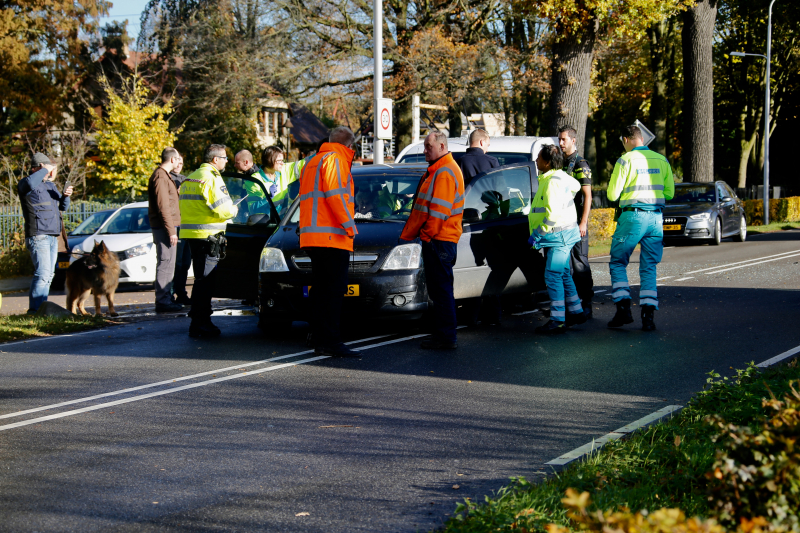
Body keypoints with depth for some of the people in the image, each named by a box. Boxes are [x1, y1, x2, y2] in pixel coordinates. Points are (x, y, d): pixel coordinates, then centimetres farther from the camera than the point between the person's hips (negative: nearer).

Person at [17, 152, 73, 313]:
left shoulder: (50, 185, 19)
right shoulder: (25, 184, -7)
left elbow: (63, 207, 21)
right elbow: (30, 183, -33)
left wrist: (65, 195, 0)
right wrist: (46, 170, -22)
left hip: (53, 237, 9)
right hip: (38, 236, -9)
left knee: (48, 275, 7)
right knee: (43, 273, -17)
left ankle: (41, 307, 11)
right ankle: (34, 308, -16)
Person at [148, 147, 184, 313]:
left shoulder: (164, 176, 19)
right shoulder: (160, 177, -14)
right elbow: (162, 206, -20)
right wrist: (171, 231, -20)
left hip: (168, 226, 11)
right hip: (165, 226, -11)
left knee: (168, 264, 14)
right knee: (165, 263, -10)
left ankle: (166, 298, 21)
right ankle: (162, 301, -9)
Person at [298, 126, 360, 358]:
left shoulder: (312, 162, 25)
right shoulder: (335, 160, -5)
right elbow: (334, 193, -17)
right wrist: (348, 224, -15)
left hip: (311, 236, 10)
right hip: (332, 237, -10)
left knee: (320, 291, 12)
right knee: (334, 292, -10)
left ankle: (320, 341, 13)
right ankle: (330, 343, -13)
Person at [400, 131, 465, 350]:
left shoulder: (445, 173, -14)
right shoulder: (436, 171, 21)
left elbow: (440, 210, -20)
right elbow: (422, 209, 24)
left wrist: (427, 235, -16)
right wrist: (407, 234, 21)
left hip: (439, 241, -11)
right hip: (435, 240, 11)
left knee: (442, 290, -8)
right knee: (438, 290, 13)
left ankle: (446, 338, -6)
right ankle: (442, 335, 17)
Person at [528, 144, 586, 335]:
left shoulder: (553, 182, -21)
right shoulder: (561, 177, 11)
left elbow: (552, 214, -28)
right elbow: (576, 186, 33)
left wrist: (537, 234, -23)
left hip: (559, 235, -11)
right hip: (558, 235, 11)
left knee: (553, 276, -10)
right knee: (563, 275, 17)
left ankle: (558, 321, -8)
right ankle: (576, 312, 26)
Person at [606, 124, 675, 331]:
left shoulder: (625, 160, -6)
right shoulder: (661, 160, 7)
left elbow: (613, 194, -5)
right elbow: (669, 192, 12)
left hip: (633, 217, -4)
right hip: (656, 217, 4)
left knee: (618, 263, 9)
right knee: (649, 268, 9)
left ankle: (623, 309, -2)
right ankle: (649, 315, 1)